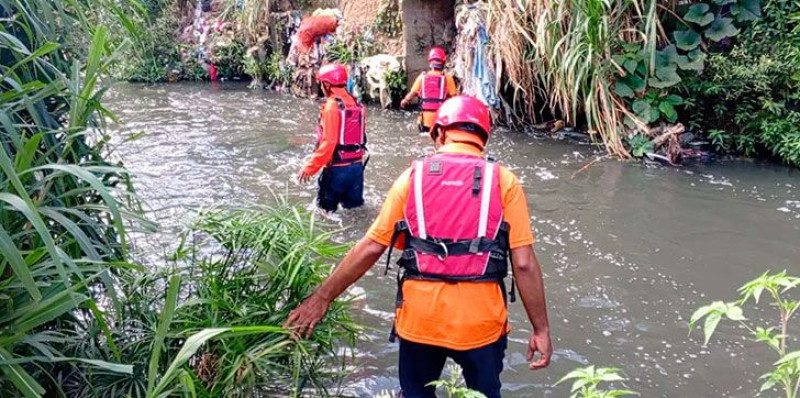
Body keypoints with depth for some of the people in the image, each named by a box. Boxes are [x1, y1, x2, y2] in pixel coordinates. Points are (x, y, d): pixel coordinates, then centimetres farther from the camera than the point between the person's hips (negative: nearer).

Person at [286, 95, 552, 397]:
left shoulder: (413, 177, 0)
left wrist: (322, 298, 9)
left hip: (420, 316, 1)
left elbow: (370, 248, 0)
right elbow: (524, 264, -8)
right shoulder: (503, 181, -4)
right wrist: (541, 329, 1)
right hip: (481, 319, -1)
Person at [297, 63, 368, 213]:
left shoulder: (331, 106, -16)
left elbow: (328, 142, -21)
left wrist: (310, 167, -18)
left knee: (325, 208, 6)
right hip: (358, 164, 7)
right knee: (354, 207, 18)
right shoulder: (357, 105, 6)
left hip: (338, 167, -7)